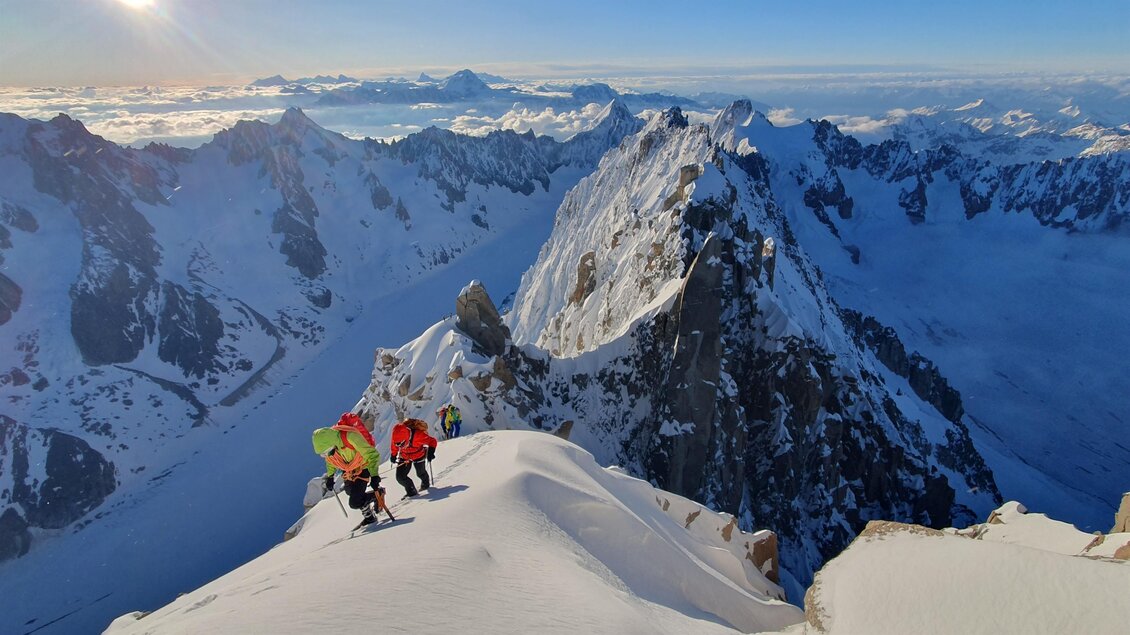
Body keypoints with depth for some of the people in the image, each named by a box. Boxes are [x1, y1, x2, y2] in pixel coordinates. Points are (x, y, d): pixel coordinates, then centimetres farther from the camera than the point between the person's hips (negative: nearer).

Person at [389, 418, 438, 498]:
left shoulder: (418, 435, -40)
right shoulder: (397, 436, -29)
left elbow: (432, 441, -23)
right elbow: (394, 445, -3)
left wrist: (430, 452, -30)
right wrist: (393, 455, 6)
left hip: (418, 456, -3)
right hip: (404, 457, 3)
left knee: (420, 473, 20)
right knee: (400, 477, -6)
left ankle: (425, 484, 53)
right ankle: (411, 490, 18)